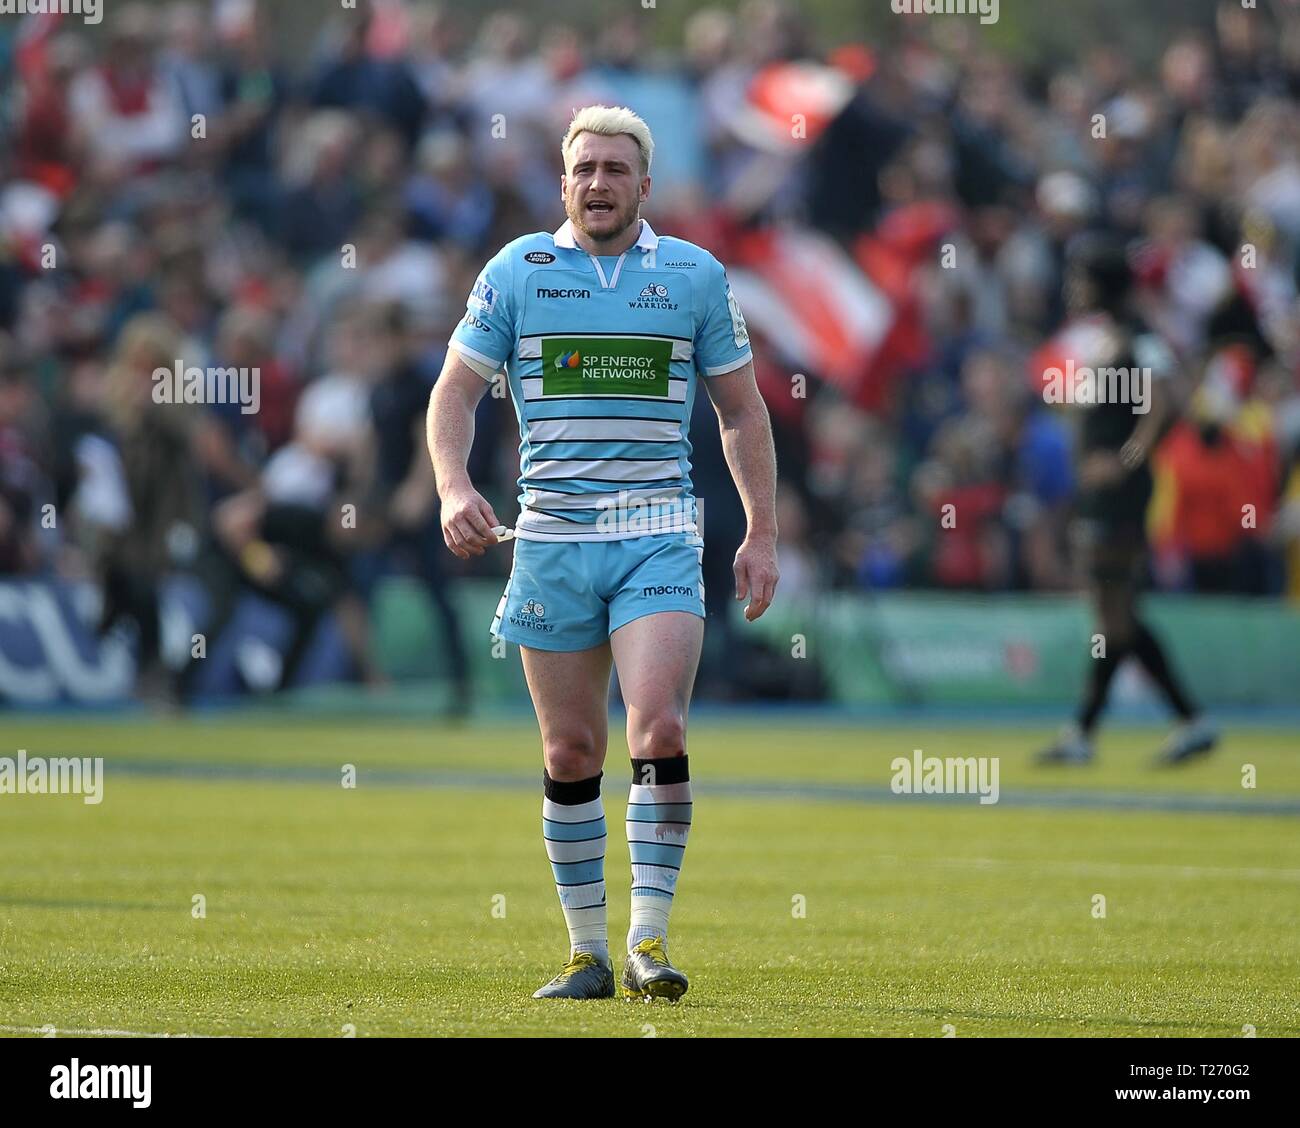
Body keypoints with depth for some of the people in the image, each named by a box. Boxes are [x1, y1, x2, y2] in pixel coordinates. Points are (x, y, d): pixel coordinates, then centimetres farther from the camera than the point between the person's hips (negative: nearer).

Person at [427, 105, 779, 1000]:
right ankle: (589, 952, 13)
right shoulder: (516, 271, 5)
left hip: (658, 538, -1)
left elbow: (742, 407, 12)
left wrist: (763, 534, 6)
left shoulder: (697, 275, 5)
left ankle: (649, 941, -12)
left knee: (660, 732, -17)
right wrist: (454, 488, -10)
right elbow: (456, 390, 8)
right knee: (571, 752, 4)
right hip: (551, 539, 1)